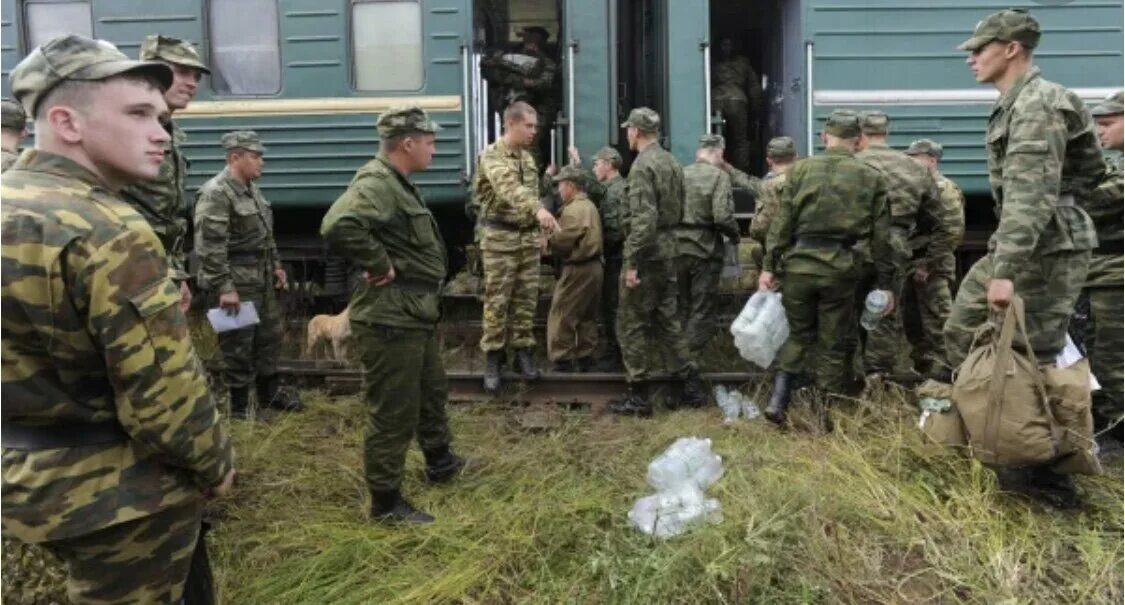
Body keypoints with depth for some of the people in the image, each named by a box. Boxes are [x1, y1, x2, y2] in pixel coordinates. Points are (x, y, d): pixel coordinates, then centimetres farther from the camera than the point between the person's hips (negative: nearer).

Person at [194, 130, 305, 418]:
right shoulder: (216, 193, -19)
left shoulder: (251, 189, 11)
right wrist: (224, 287, -25)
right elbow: (209, 246, -24)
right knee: (238, 345, 2)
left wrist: (275, 265, 18)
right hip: (236, 281, -9)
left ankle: (269, 392, 34)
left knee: (270, 335, 18)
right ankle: (239, 405, 15)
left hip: (262, 278, 9)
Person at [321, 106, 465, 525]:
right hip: (391, 318, -11)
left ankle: (440, 462, 46)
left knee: (432, 391, 26)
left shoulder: (398, 184, 14)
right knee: (393, 411, 0)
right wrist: (379, 266, -27)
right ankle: (386, 502, 14)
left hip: (416, 313, 11)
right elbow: (338, 227, -38)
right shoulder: (376, 184, -20)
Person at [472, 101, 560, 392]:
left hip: (529, 236, 6)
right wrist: (539, 209, -47)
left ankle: (523, 350, 18)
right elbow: (509, 188, -31)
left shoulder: (527, 157, 13)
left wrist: (539, 223, 15)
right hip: (500, 238, -6)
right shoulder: (492, 155, -12)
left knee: (526, 300, 8)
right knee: (497, 301, -2)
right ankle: (492, 358, 6)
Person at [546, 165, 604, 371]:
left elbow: (562, 241, -19)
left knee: (562, 316, -2)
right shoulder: (589, 206, 15)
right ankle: (585, 357, 22)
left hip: (578, 269, -10)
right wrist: (555, 232, 6)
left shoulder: (573, 209, -17)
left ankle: (562, 360, 1)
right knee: (587, 316, 15)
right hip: (593, 266, 10)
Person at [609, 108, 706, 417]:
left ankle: (638, 396, 7)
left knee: (632, 324, 1)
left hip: (646, 252, -9)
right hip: (668, 251, 9)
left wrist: (630, 262, -22)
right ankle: (691, 386, 18)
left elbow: (643, 219, -24)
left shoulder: (643, 165, -16)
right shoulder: (672, 162, 12)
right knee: (667, 320, 15)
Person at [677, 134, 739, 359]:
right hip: (705, 250, -5)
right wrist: (734, 236, -2)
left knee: (681, 307, 17)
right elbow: (722, 216, -19)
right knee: (702, 310, 4)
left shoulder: (681, 174, 5)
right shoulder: (719, 176, -9)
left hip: (678, 248, 5)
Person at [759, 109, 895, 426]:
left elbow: (782, 222, 0)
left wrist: (769, 266, 3)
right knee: (834, 345, 10)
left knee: (799, 334, 18)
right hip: (840, 267, -1)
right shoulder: (872, 178, 5)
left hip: (799, 262, 1)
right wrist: (885, 283, 11)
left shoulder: (801, 168, 4)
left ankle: (779, 398, 6)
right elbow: (881, 237, 5)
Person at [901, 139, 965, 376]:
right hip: (910, 267, 9)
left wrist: (928, 263, -17)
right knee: (912, 324, 12)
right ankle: (922, 370, 22)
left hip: (933, 270, -8)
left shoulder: (944, 189, -7)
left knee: (936, 327, -6)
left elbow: (953, 232, -17)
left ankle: (939, 375, -1)